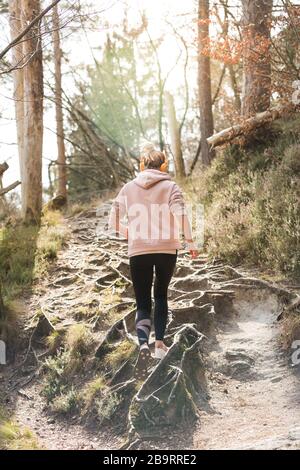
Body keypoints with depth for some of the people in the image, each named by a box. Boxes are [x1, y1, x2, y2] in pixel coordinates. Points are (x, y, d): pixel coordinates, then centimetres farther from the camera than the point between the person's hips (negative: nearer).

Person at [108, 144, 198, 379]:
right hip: (167, 250, 0)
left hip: (138, 252, 0)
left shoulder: (129, 188, 6)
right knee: (161, 295, 22)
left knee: (143, 303, 4)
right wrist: (190, 242, -10)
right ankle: (160, 344, 20)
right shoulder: (170, 187, 0)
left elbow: (114, 221, 7)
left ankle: (144, 344, -22)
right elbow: (181, 215, -16)